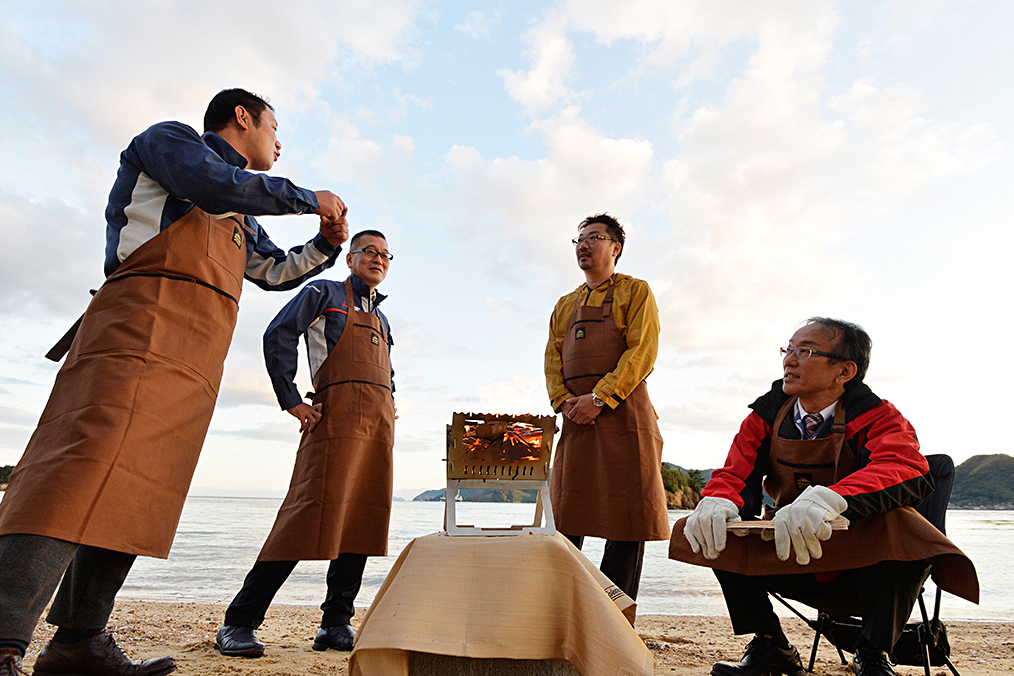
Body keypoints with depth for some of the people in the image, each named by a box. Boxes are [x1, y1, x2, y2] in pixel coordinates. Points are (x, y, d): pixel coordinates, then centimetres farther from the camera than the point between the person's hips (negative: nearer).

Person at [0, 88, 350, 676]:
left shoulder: (241, 218, 35)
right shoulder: (169, 139, 13)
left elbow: (276, 271, 42)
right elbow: (217, 185, -10)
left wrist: (326, 244, 26)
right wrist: (308, 199, 1)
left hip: (197, 358, 8)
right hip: (146, 326, -8)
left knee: (143, 490, 2)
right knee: (96, 460, -22)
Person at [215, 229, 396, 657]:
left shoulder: (381, 320, 29)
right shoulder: (324, 293, 9)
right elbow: (278, 337, -2)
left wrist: (388, 408, 16)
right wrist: (291, 401, -8)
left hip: (379, 425, 7)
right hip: (337, 416, -7)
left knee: (361, 520, 2)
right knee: (313, 513, -14)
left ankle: (336, 625, 11)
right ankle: (239, 623, -3)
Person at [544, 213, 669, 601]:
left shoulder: (636, 291, 7)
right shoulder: (565, 304, 22)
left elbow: (642, 352, -6)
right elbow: (552, 358, 14)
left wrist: (599, 398, -15)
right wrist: (564, 401, -5)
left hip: (623, 411, -4)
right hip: (576, 419, 5)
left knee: (627, 513, -3)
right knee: (565, 515, 5)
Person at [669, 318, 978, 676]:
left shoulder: (877, 417, -13)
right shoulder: (766, 418, -3)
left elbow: (909, 470, -34)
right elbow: (736, 475, -10)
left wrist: (828, 498, -54)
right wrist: (717, 503, -36)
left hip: (862, 569, -3)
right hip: (789, 559, 3)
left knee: (902, 528, -33)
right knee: (713, 527, -16)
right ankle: (768, 646, 1)